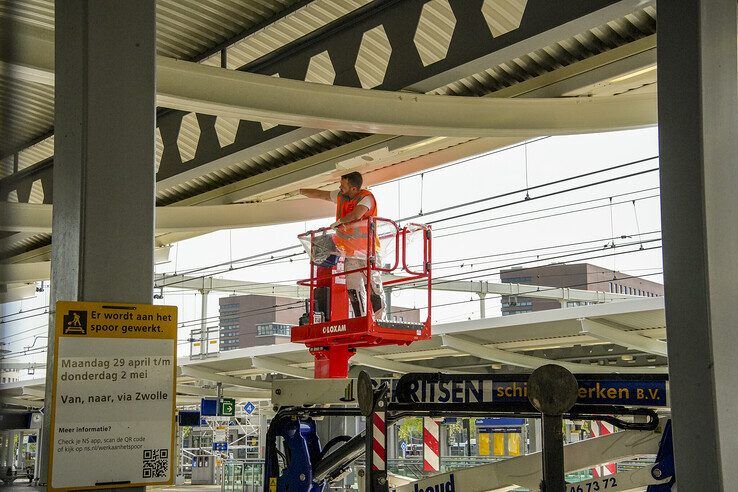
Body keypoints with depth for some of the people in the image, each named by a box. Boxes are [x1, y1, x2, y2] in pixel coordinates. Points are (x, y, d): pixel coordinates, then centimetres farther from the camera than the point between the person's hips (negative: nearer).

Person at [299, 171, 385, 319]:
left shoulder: (367, 197, -12)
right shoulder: (340, 196, 10)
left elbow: (355, 215, -29)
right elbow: (320, 194, 25)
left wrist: (338, 222, -18)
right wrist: (300, 191, 29)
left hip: (368, 251, -6)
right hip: (350, 251, 6)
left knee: (374, 287, -6)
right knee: (353, 289, -2)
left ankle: (380, 320, 3)